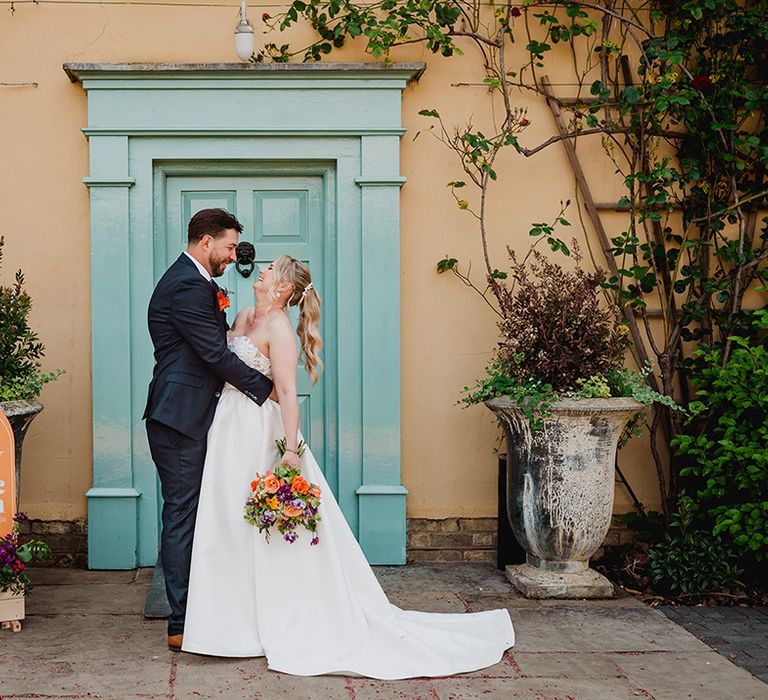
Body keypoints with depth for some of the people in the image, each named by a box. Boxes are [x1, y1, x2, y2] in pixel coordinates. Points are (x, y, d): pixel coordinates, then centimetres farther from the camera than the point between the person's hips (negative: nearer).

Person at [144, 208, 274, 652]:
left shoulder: (192, 282, 18)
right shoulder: (188, 287, -16)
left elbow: (215, 350, 20)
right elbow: (218, 355, -18)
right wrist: (266, 388, -9)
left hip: (189, 420, 10)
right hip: (181, 420, -10)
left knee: (189, 515, 13)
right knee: (183, 517, -5)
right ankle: (183, 626, 1)